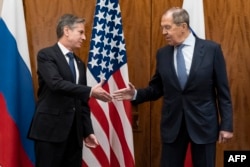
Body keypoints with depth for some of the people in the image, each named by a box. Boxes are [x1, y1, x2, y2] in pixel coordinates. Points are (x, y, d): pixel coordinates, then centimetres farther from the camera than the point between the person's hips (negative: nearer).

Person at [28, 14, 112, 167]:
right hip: (51, 129, -7)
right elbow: (56, 83, -21)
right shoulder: (46, 55, -4)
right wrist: (90, 92, -25)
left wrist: (88, 131, 10)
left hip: (74, 131, 7)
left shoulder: (80, 63, 17)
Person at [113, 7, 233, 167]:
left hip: (203, 123, -3)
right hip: (172, 124, 3)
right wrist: (136, 94, -9)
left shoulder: (211, 49, -6)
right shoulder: (162, 54, 4)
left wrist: (226, 125, -6)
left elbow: (223, 91, -4)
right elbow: (157, 89, 9)